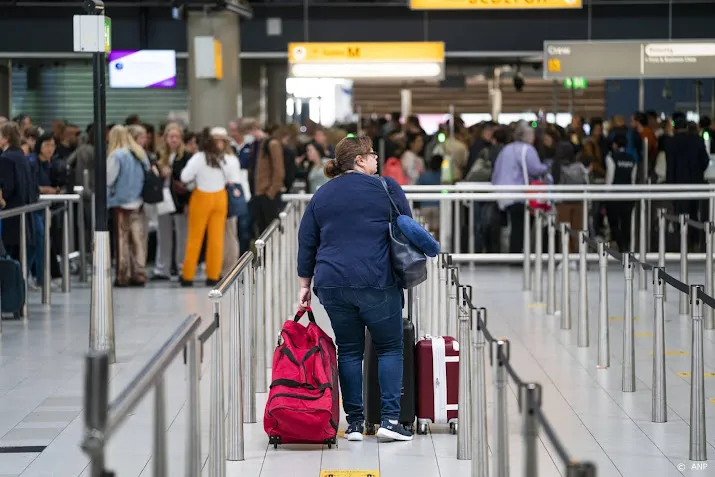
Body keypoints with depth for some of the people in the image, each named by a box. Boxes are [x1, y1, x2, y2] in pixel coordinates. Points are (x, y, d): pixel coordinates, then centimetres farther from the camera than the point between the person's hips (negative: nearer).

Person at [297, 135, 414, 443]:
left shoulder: (321, 195, 13)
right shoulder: (386, 187, 1)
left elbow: (306, 244, 14)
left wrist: (306, 285, 20)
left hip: (332, 283, 4)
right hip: (377, 284, -4)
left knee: (349, 350, 11)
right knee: (390, 347, 6)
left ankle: (354, 422, 7)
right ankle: (390, 418, -2)